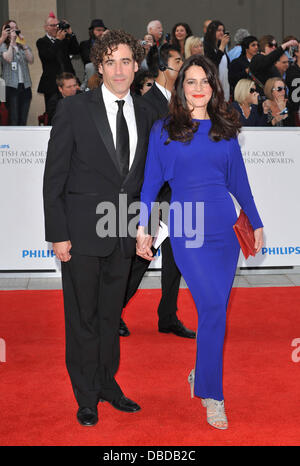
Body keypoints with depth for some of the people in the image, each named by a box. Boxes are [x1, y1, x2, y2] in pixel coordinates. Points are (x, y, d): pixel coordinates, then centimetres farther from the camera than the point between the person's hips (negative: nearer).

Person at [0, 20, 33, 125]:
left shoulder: (24, 46, 16)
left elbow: (31, 61, 1)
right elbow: (8, 58, -16)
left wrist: (24, 45, -5)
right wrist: (12, 42, -9)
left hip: (25, 86, 4)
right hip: (11, 86, -4)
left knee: (23, 121, 3)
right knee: (13, 120, -9)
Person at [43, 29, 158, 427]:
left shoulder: (145, 113, 7)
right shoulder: (73, 109, -7)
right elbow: (54, 176, -8)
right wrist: (58, 234, -12)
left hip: (124, 231, 4)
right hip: (82, 230, -4)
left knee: (112, 312, 16)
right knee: (83, 316, 7)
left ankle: (108, 383, 33)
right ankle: (87, 396, 22)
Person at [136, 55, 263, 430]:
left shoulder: (225, 130, 11)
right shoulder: (163, 130, 4)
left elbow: (239, 180, 15)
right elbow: (151, 181, 4)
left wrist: (256, 223, 15)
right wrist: (142, 228, -2)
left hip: (225, 226, 3)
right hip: (186, 228, -3)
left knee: (215, 307, 5)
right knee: (212, 307, -11)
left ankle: (202, 373, 26)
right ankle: (212, 395, 0)